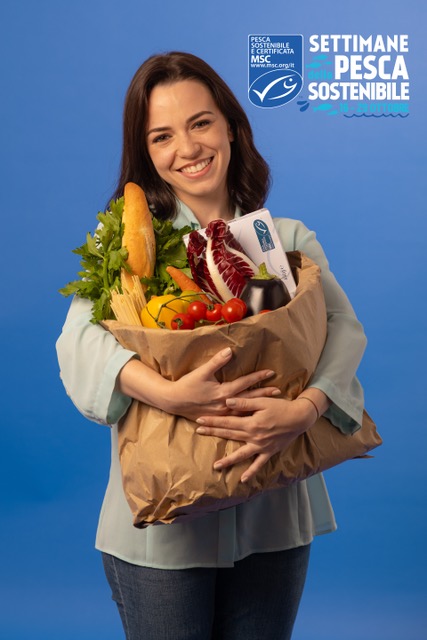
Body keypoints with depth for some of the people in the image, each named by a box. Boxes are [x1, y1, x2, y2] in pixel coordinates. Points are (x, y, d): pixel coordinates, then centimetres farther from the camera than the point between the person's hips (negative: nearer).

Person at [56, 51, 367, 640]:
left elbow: (346, 330, -8)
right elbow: (79, 338, -17)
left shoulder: (288, 238, 4)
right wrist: (169, 394, -34)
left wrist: (303, 410, -28)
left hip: (273, 516, 3)